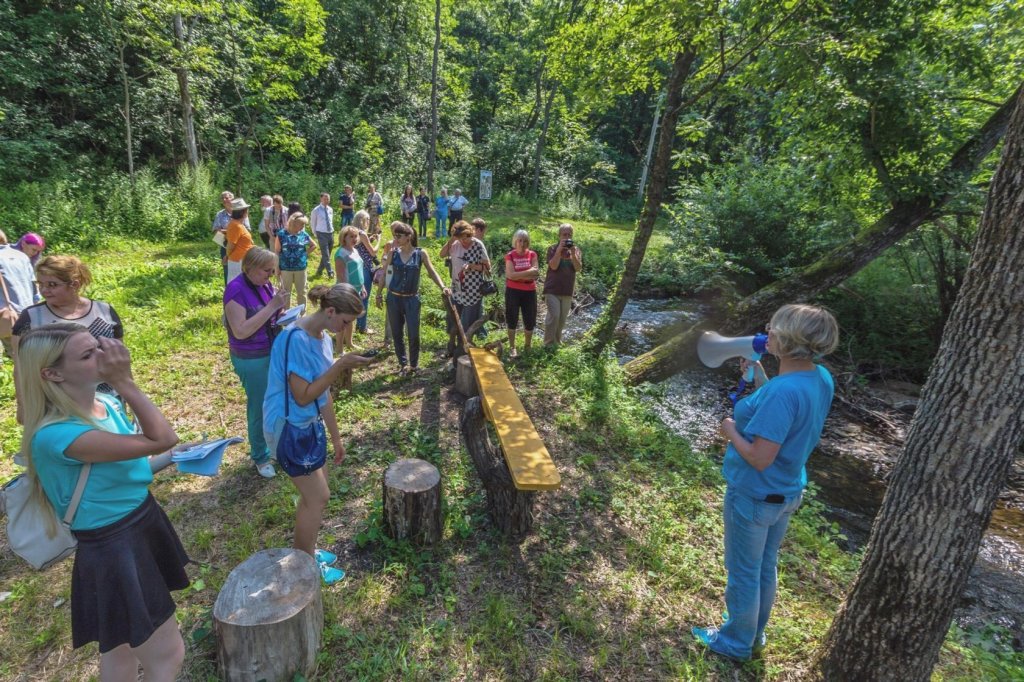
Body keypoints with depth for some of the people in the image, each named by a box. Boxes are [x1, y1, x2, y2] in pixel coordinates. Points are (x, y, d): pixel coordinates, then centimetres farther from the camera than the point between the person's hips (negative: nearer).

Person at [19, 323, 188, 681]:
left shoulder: (105, 402, -3)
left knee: (122, 647, 29)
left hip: (143, 524, 8)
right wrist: (124, 381, -32)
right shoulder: (55, 435, -29)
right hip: (113, 550, -8)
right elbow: (161, 440, -34)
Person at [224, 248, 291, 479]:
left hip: (275, 352, 6)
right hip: (252, 360, -6)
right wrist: (272, 306, -27)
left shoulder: (265, 285, 0)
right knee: (259, 408, 8)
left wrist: (281, 310, -10)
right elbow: (241, 331, -25)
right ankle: (260, 457, 28)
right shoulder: (236, 290, -20)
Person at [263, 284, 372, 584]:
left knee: (313, 494, 19)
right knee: (318, 497, 3)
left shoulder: (322, 337, 2)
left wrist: (335, 437, 14)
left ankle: (301, 550, 39)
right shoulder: (296, 339, -25)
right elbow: (303, 396, -24)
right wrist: (340, 366, -27)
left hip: (309, 425, 8)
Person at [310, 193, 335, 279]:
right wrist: (315, 234, 6)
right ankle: (330, 273, -8)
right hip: (322, 234, -5)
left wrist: (331, 230, 14)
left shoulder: (330, 210, 8)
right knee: (326, 255, -9)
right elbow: (312, 223, 4)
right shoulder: (316, 210, -6)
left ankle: (319, 270, 27)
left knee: (327, 254, 12)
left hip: (331, 233, 5)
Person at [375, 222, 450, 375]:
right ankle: (403, 363, 24)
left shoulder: (421, 253, -6)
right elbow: (384, 273, 5)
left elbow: (432, 272, -3)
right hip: (393, 298, 2)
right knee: (396, 333, 9)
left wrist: (442, 287, -19)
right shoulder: (392, 253, -2)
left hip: (412, 299, -2)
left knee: (413, 334, 1)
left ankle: (414, 364, 20)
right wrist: (379, 294, 6)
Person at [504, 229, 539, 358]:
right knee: (512, 319, 7)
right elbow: (510, 275, -18)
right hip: (513, 291, -2)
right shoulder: (510, 255, -5)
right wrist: (528, 272, -17)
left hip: (529, 292, 2)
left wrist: (518, 275, -16)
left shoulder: (532, 254, 1)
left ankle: (527, 346, 30)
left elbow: (536, 273, -11)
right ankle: (512, 347, 21)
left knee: (530, 320, 9)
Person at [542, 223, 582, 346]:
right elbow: (554, 266, -17)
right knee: (554, 316, -14)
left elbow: (578, 268, -6)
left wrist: (573, 254, -19)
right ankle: (548, 343, -3)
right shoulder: (553, 249, -4)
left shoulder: (576, 249, 7)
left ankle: (557, 341, 28)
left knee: (563, 318, 12)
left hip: (567, 290, 4)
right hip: (552, 289, -4)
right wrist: (559, 250, -23)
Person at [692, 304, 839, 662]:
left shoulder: (783, 391, -33)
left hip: (754, 496, -8)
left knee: (744, 573, 15)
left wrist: (731, 431, -13)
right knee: (765, 567, 26)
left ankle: (737, 642, 37)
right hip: (786, 492, 8)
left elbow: (760, 458, -30)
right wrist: (761, 380, 3)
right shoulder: (821, 378, -6)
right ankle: (753, 631, 48)